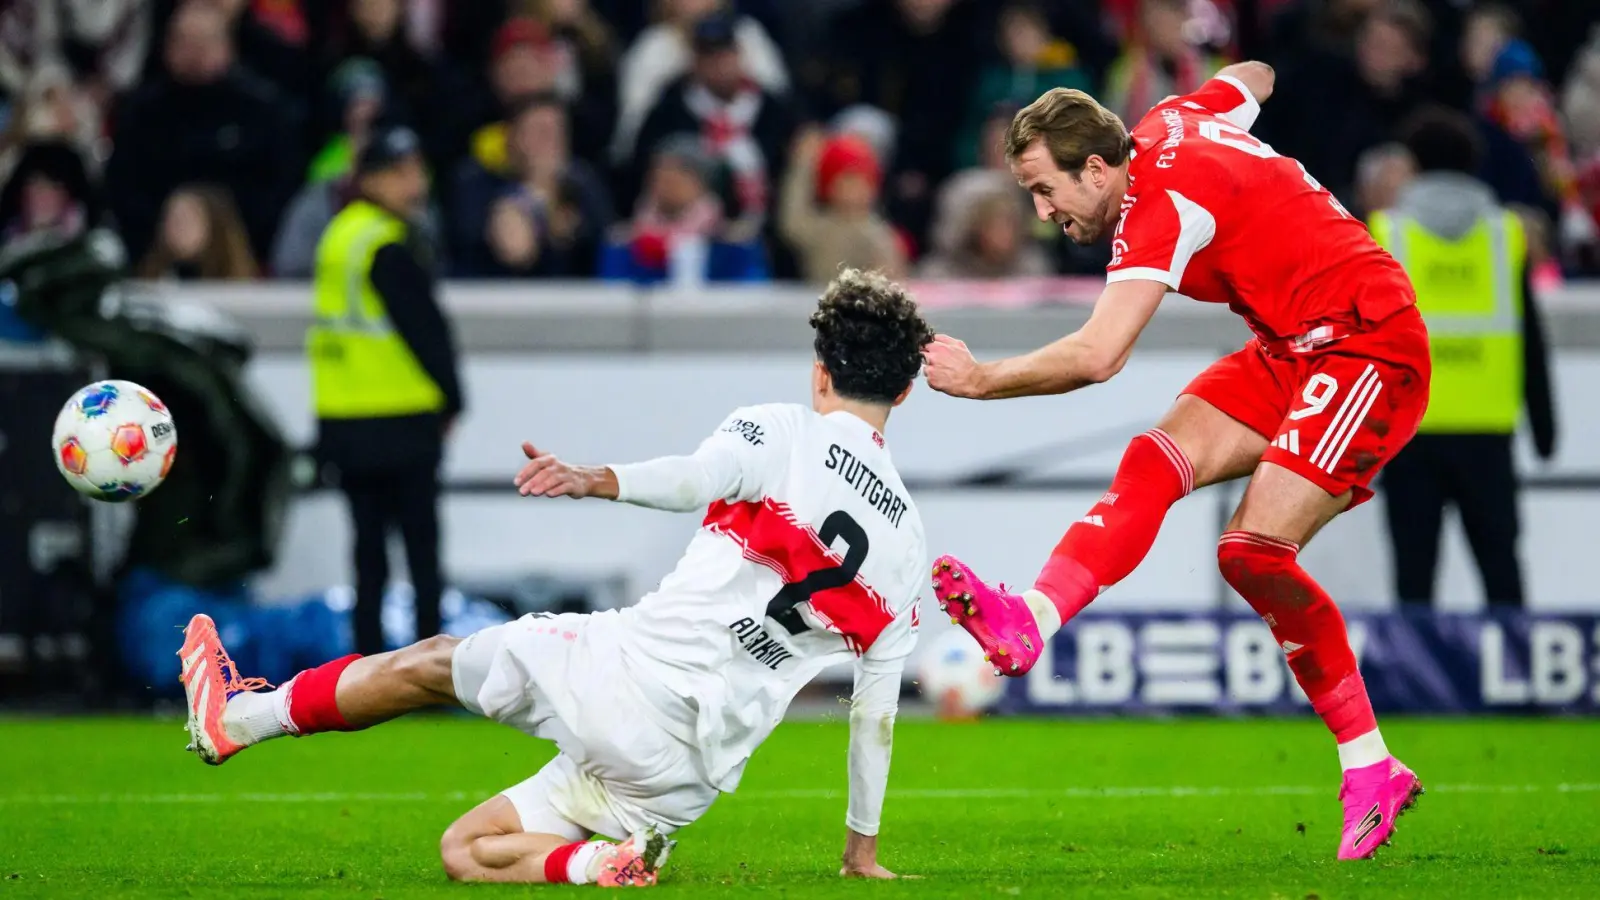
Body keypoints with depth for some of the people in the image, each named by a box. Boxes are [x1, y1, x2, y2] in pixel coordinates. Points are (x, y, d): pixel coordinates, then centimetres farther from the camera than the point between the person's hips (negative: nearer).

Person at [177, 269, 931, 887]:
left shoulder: (784, 433, 0)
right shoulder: (906, 542, 15)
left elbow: (696, 478, -25)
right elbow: (876, 708, 17)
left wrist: (596, 480, -40)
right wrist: (864, 846, 25)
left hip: (632, 673, -5)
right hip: (692, 774, 5)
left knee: (428, 664, 21)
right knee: (465, 852, 19)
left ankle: (237, 718, 23)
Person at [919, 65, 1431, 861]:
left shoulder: (1161, 203, -22)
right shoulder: (1166, 127, 5)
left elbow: (1098, 356, -32)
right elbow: (1251, 78, 28)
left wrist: (981, 378, -22)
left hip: (1369, 350, -10)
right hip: (1291, 350, 10)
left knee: (1255, 550, -20)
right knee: (1157, 461, -11)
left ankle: (1370, 770, -11)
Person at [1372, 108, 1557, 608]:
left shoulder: (1383, 234, 0)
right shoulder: (1507, 234, 4)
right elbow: (1530, 342, 7)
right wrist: (1543, 425, 15)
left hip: (1407, 430, -1)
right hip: (1486, 431, 1)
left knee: (1415, 565, 2)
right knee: (1498, 558, 8)